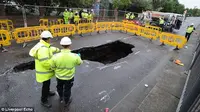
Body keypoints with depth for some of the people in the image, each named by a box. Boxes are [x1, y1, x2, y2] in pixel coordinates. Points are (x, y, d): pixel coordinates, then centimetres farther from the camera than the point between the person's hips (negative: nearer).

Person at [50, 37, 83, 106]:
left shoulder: (55, 56, -27)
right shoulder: (75, 56, -29)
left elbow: (53, 67, -9)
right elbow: (80, 62, -7)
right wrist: (79, 57, 16)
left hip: (59, 76, 2)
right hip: (69, 77, -2)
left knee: (59, 87, 32)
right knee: (67, 89, 24)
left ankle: (61, 98, 58)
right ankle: (66, 102, 49)